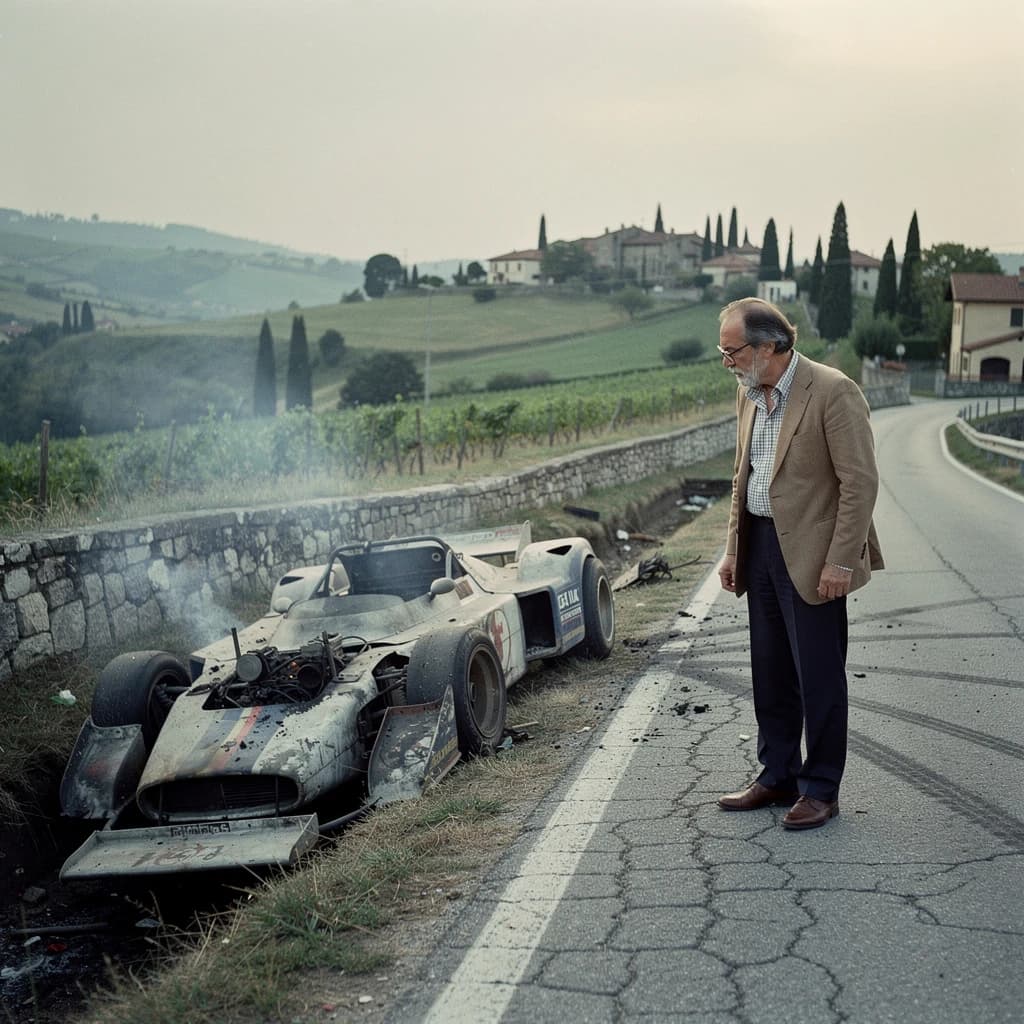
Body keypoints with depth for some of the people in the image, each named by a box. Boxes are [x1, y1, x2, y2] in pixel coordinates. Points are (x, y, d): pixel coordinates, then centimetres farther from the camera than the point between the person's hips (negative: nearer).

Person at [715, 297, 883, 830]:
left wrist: (841, 562, -19)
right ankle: (777, 776, 28)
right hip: (761, 547, 8)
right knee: (770, 672, 15)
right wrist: (733, 549, 13)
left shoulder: (833, 391, -15)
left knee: (818, 676, 2)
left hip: (810, 555, -8)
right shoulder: (749, 393, 10)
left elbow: (861, 481, -16)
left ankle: (820, 789, 15)